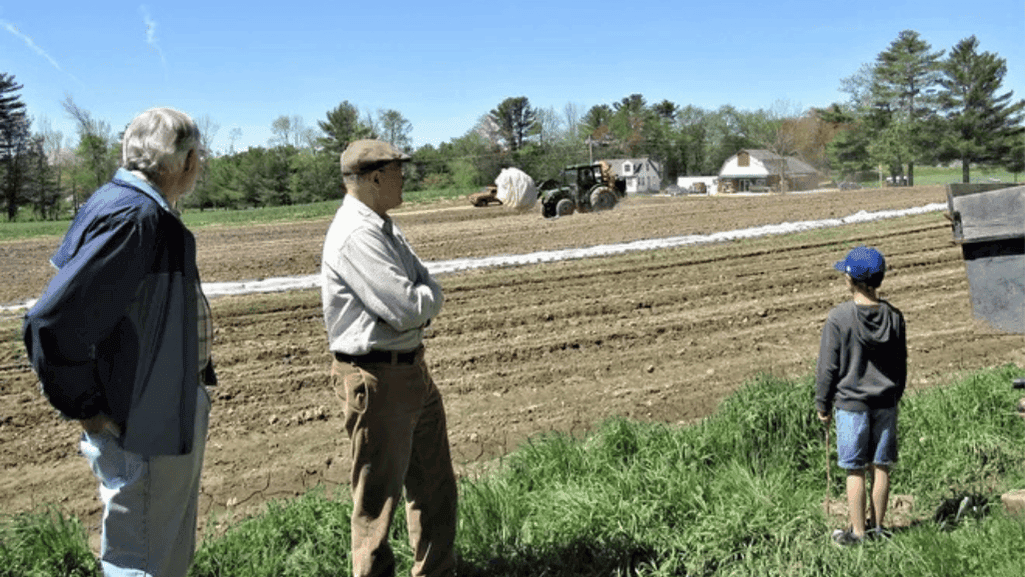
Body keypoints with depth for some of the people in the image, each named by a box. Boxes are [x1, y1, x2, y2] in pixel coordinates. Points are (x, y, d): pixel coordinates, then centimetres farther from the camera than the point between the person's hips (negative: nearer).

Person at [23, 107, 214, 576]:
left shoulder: (150, 212, 7)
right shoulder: (132, 214, -24)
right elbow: (52, 322, -29)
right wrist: (87, 410, -19)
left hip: (173, 416, 10)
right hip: (143, 432, -10)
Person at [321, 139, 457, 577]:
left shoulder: (383, 227, 11)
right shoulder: (357, 234, -21)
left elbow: (428, 291, 12)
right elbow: (408, 309, -25)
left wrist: (420, 297, -9)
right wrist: (427, 295, -5)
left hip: (412, 367, 10)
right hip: (378, 378, -10)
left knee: (434, 483, 20)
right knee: (379, 494, 4)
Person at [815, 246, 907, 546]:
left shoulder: (839, 318, -15)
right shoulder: (893, 316, -2)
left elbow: (828, 367, -10)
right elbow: (901, 364, 8)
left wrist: (822, 405, 2)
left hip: (851, 404, -4)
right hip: (886, 403, 4)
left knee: (855, 471, 5)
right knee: (881, 467, 13)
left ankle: (857, 532, 13)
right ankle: (877, 527, 24)